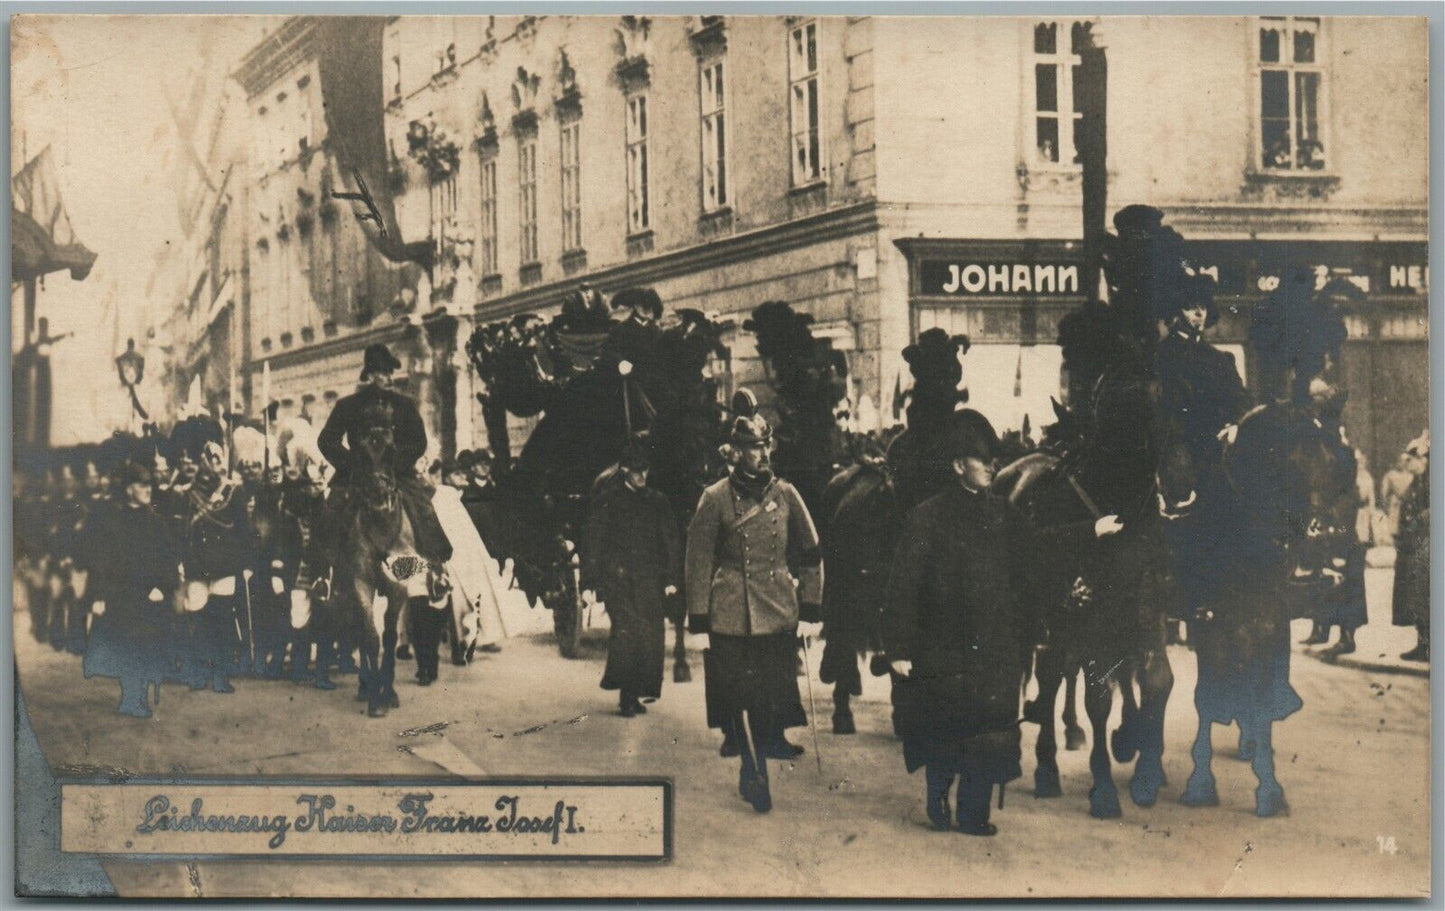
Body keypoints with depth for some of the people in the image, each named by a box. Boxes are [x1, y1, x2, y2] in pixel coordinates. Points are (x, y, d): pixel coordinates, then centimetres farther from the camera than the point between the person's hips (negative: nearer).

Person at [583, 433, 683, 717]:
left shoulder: (658, 502, 15)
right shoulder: (607, 500, 4)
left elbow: (672, 542, 16)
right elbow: (592, 542, 3)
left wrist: (672, 579, 6)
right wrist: (589, 583, -3)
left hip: (650, 581, 4)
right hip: (618, 578, -4)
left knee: (652, 636, -4)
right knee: (626, 631, -16)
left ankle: (635, 693, 6)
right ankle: (627, 693, -9)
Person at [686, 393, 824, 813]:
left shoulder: (785, 494, 5)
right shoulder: (716, 499, -3)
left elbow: (810, 554, 10)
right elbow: (698, 563, -1)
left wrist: (811, 609, 6)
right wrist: (698, 621, -4)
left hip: (779, 613, 3)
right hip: (731, 616, -3)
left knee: (776, 696, 2)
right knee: (742, 697, -2)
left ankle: (752, 770, 21)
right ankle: (756, 775, 11)